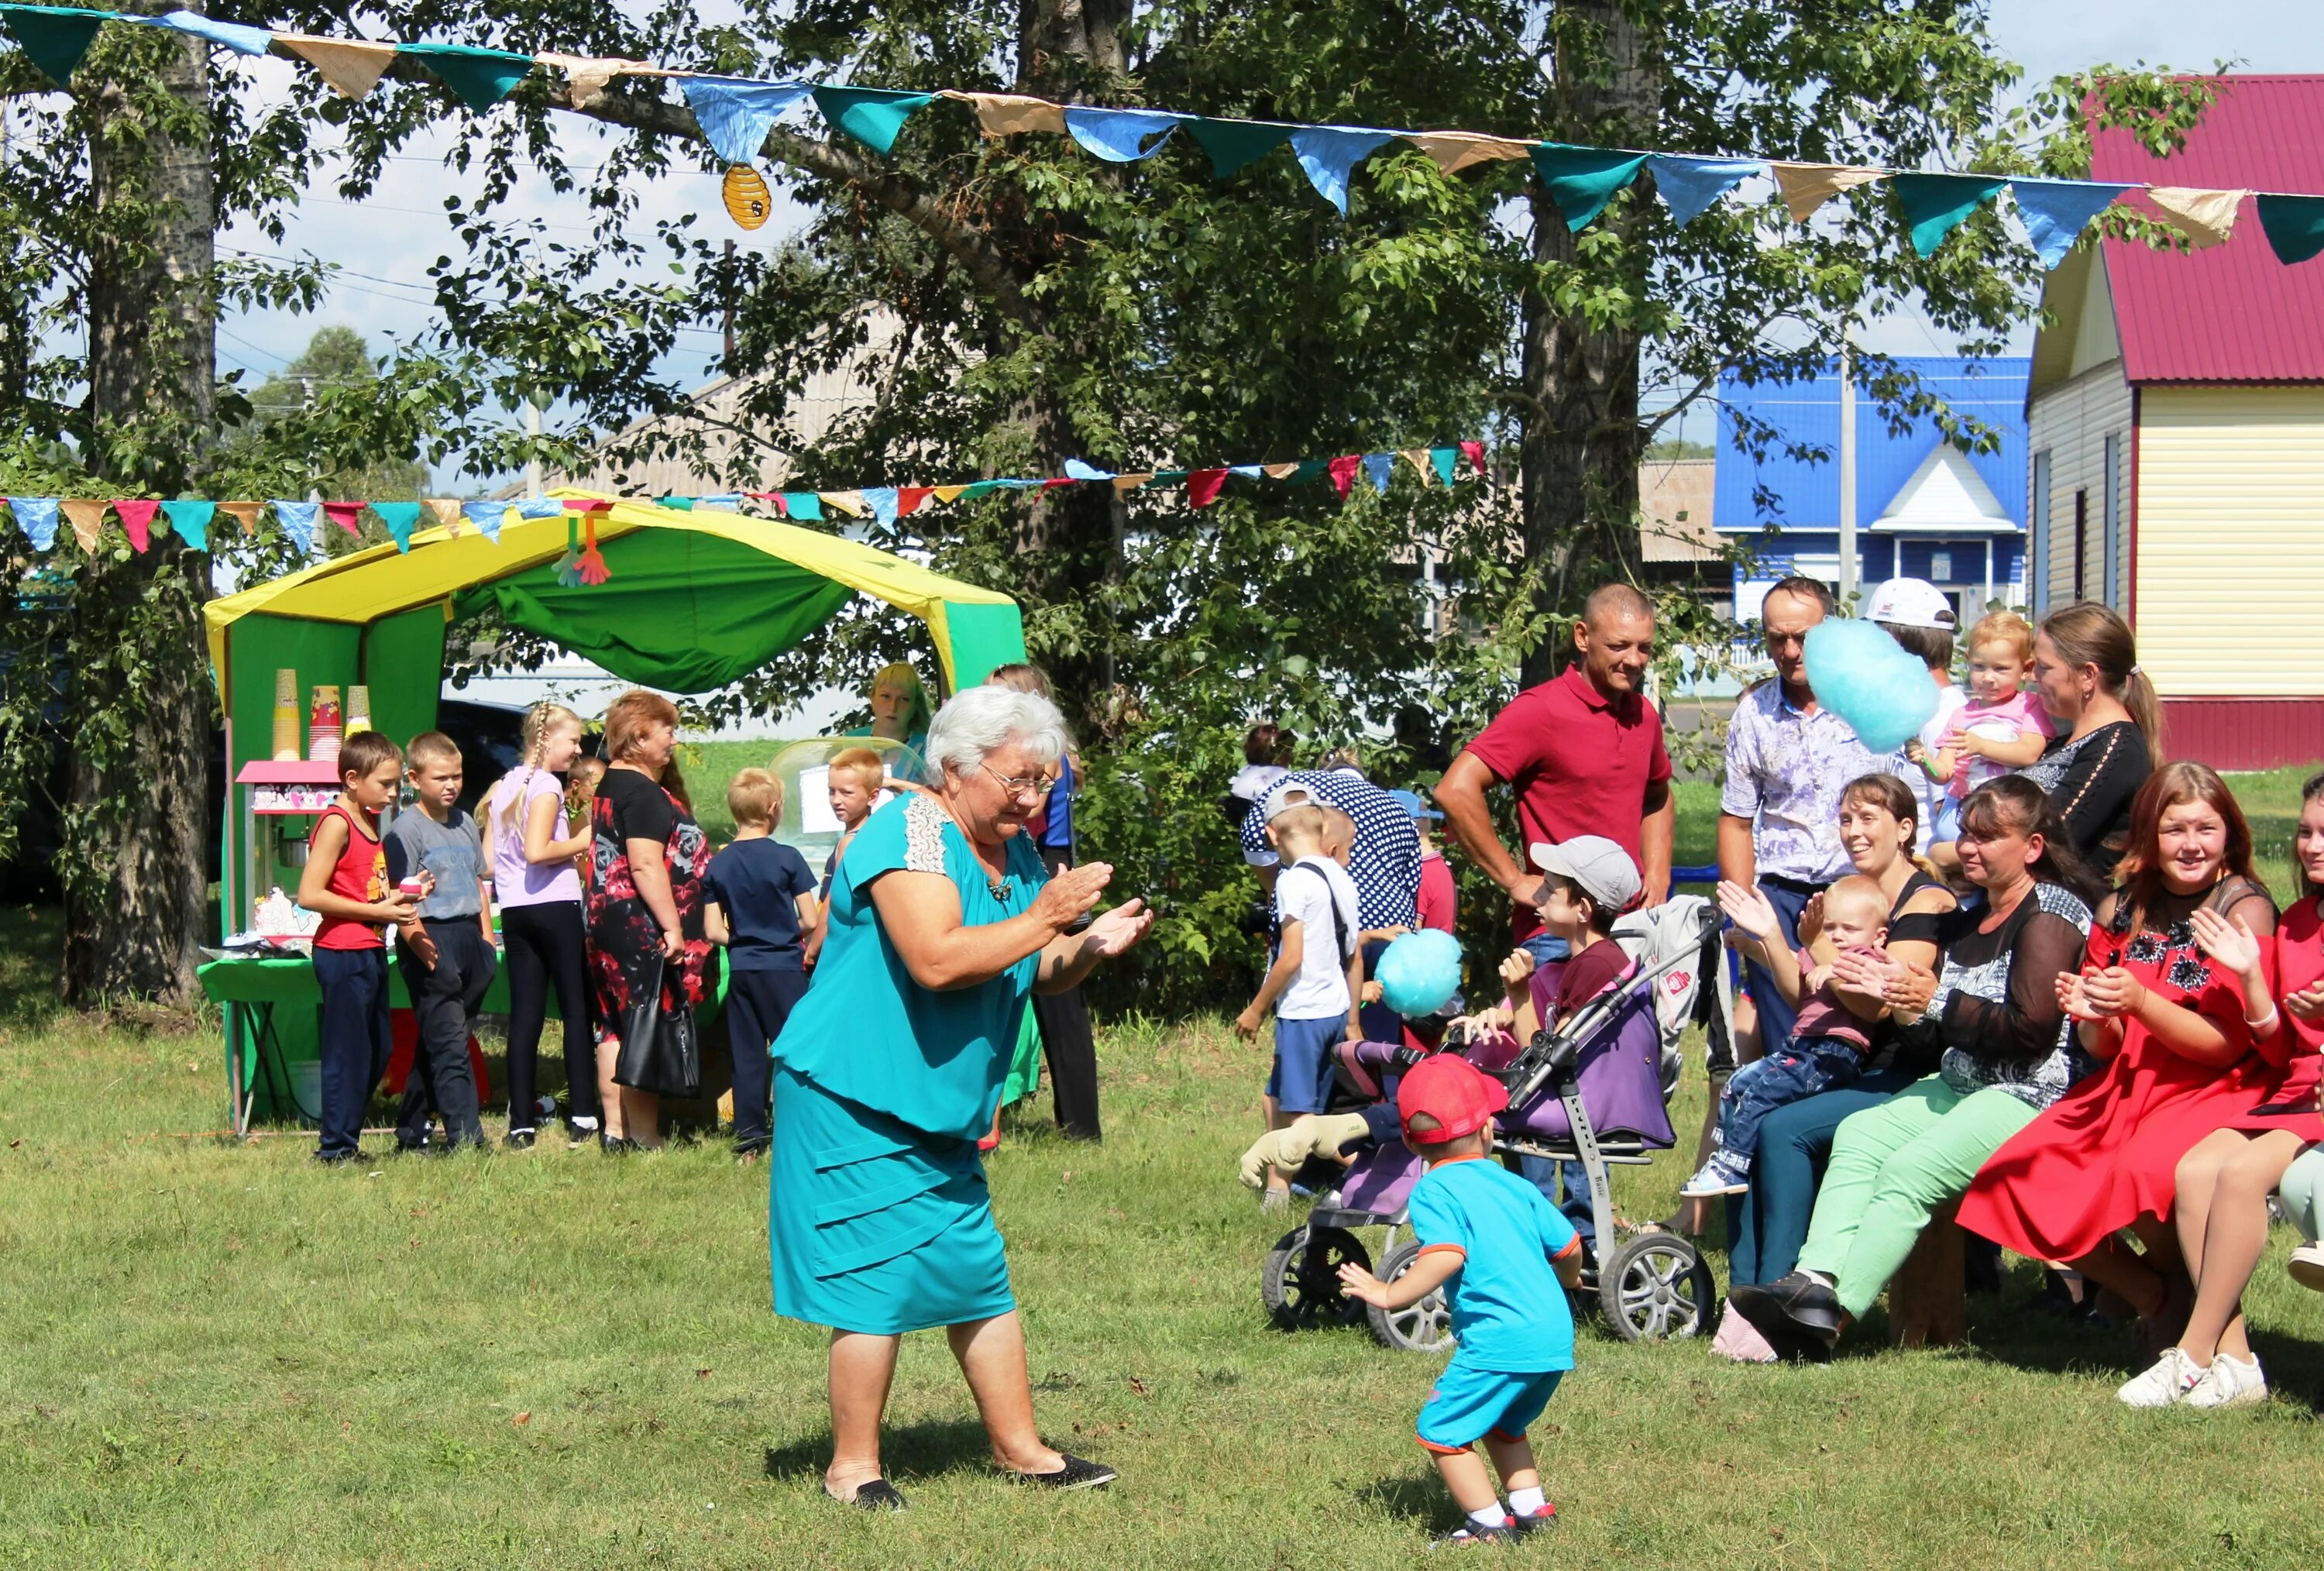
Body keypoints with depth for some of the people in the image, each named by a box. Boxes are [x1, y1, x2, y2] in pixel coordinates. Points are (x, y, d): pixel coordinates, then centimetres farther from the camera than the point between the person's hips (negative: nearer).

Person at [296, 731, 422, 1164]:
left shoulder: (372, 821, 15)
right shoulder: (337, 824, -13)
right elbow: (310, 895, -20)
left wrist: (402, 895, 7)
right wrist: (376, 911, -20)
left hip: (372, 951, 10)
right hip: (343, 953, -10)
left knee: (377, 1051, 13)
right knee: (348, 1052, -6)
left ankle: (346, 1140, 20)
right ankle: (336, 1148, 0)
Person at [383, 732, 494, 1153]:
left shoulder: (465, 823, 15)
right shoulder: (406, 829, -7)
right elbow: (400, 897, -13)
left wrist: (486, 937, 15)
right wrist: (420, 946, -21)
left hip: (468, 937, 7)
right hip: (432, 940, -7)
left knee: (436, 1043, 12)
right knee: (449, 1043, -9)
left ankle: (411, 1132, 20)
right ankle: (466, 1136, -11)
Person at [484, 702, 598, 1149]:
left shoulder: (502, 787, 14)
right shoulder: (546, 786, -9)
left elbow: (489, 863, 14)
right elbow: (536, 852, -21)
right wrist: (581, 843, -8)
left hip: (514, 911, 7)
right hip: (556, 907, -7)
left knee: (524, 1015, 4)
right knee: (577, 1009, 2)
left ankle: (521, 1123, 0)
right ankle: (583, 1115, 0)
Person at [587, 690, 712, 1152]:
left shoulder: (611, 785, 17)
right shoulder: (642, 793, -15)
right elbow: (646, 865, -23)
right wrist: (672, 926, -22)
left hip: (609, 923, 10)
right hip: (644, 929, -10)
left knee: (618, 1028, 12)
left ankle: (615, 1131, 16)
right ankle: (645, 1139, -4)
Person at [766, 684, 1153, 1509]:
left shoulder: (1015, 852, 11)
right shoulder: (911, 834, -18)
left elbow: (1033, 975, 17)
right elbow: (937, 961, -31)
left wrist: (1088, 947, -4)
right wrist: (1043, 920, -25)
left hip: (942, 1110, 9)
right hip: (856, 1101, -9)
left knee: (980, 1275, 13)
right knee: (878, 1279, -7)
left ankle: (1020, 1448, 22)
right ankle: (853, 1468, 4)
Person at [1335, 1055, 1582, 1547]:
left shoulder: (1433, 1192, -6)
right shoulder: (1514, 1187, 14)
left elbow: (1446, 1257, -23)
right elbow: (1568, 1247, 17)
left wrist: (1390, 1294, -16)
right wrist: (1565, 1280, 40)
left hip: (1502, 1340, -8)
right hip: (1557, 1336, 8)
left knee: (1442, 1429, 3)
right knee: (1503, 1423, 30)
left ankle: (1489, 1523, 3)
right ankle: (1531, 1506, 28)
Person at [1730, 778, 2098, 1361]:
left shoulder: (2052, 913, -8)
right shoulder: (1967, 921, 20)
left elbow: (2033, 1029, -18)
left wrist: (1936, 1001, -14)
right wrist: (1891, 989, 10)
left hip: (2031, 1096, -9)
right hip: (1959, 1084, 9)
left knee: (1911, 1168, -26)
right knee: (1859, 1135, -13)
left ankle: (1827, 1319, -33)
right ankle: (1816, 1280, -29)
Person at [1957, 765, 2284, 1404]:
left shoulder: (2244, 908, -8)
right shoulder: (2121, 911, 8)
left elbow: (2228, 1046, -13)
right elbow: (2103, 1047, 11)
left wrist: (2140, 1002, -24)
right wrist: (2092, 1016, -13)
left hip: (2214, 1092, -6)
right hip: (2128, 1087, 6)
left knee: (2142, 1179, -36)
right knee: (2014, 1181, -14)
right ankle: (2157, 1299, 3)